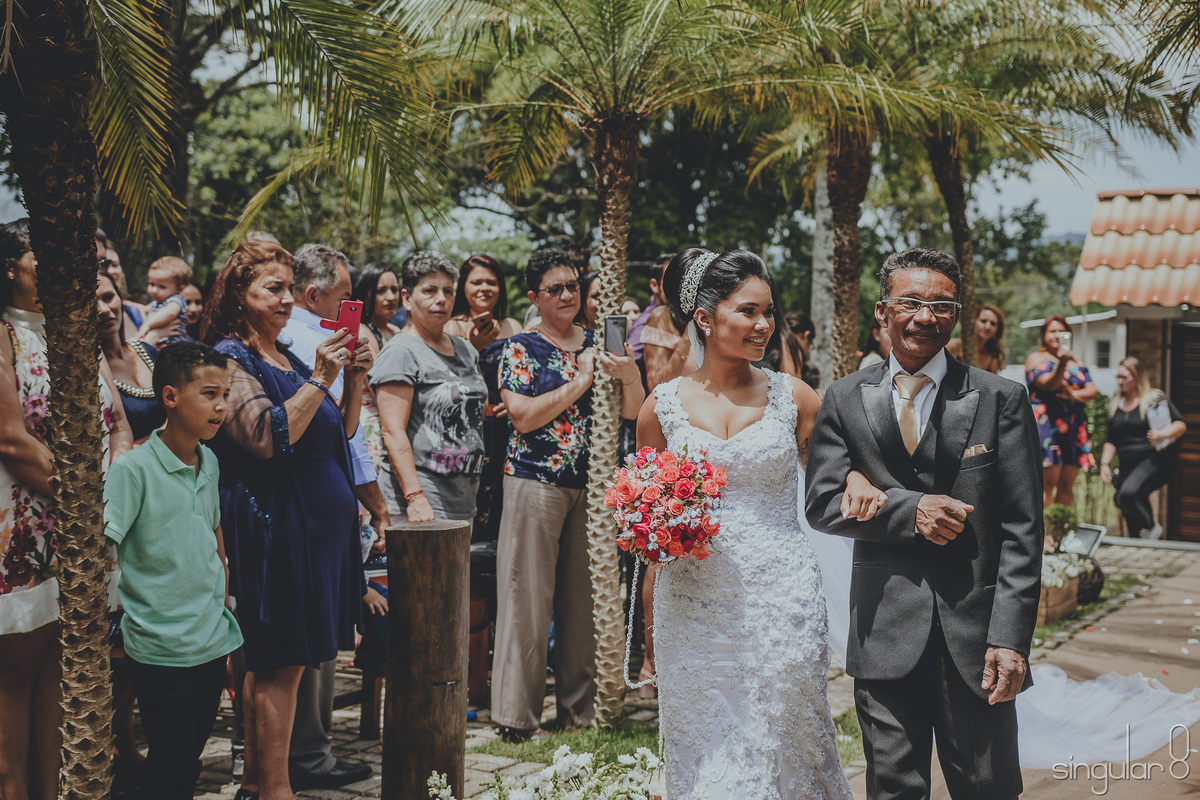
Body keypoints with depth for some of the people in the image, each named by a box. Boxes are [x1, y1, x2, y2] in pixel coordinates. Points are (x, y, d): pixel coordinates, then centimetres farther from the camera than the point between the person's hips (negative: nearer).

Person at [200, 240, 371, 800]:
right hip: (275, 523, -9)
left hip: (319, 521, 9)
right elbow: (268, 437, -20)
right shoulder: (232, 358, -8)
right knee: (281, 663, -6)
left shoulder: (288, 358, 18)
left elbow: (341, 433, 21)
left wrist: (354, 381, 5)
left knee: (270, 662, 13)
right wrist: (319, 380, -21)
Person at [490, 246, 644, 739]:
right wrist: (581, 381, -10)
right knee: (529, 596, -4)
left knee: (584, 597, 9)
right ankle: (516, 713, 2)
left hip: (591, 485, 4)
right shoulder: (520, 348, 1)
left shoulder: (598, 344, 12)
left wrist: (630, 376, -14)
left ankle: (580, 707, 19)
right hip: (536, 482, -4)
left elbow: (632, 413, 7)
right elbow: (524, 416, -12)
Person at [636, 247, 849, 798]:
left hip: (782, 597, 0)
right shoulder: (663, 406, 3)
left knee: (782, 745, 6)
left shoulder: (792, 397, 2)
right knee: (703, 754, 6)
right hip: (694, 605, 1)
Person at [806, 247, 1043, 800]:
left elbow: (1021, 531, -3)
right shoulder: (845, 399, 6)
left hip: (977, 634, -1)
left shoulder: (1001, 401, 0)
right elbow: (820, 503, 0)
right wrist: (909, 509, -14)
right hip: (885, 634, 1)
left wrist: (1011, 637, -10)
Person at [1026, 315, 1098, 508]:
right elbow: (1048, 384, -12)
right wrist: (1062, 364, -29)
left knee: (1067, 485, 2)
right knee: (1048, 484, -15)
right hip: (1047, 424, -6)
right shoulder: (1036, 358, 6)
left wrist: (1075, 395, -11)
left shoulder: (1077, 364, 22)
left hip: (1074, 427, 6)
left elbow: (1093, 389, 9)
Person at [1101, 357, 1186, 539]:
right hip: (1128, 465, 7)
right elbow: (1111, 441, 21)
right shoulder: (1115, 405, 15)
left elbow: (1181, 425, -8)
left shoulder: (1155, 398, -2)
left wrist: (1163, 434, -27)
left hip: (1155, 460, -7)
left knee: (1129, 493, -29)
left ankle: (1151, 527, -5)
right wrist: (1104, 464, 8)